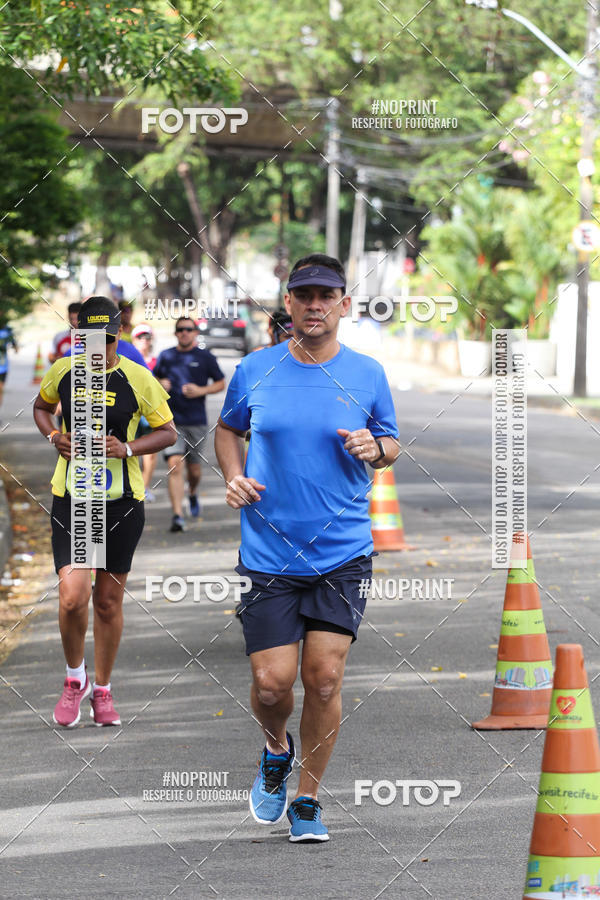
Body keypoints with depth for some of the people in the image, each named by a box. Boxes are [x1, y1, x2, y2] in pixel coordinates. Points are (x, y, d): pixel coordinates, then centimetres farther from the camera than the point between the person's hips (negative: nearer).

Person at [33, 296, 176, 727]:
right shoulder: (63, 371, 0)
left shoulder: (138, 379, -4)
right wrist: (55, 437, 0)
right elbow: (42, 406, 21)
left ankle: (102, 689, 27)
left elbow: (168, 432, 5)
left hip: (123, 503, 0)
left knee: (109, 602, 8)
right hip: (72, 500, 0)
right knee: (72, 598, -15)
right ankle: (75, 678, 11)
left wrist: (127, 448, -12)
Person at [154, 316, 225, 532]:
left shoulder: (205, 358, 3)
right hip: (172, 421, 0)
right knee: (175, 464, -15)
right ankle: (178, 515, -18)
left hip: (196, 421, 0)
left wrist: (201, 390, -9)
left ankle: (193, 494, 45)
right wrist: (160, 385, -2)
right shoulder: (166, 356, 7)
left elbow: (220, 383, 9)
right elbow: (155, 378, 22)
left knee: (194, 468, 9)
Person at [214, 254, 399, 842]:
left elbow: (391, 445, 14)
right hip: (269, 553, 0)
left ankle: (308, 800, 13)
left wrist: (373, 447, -9)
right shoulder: (254, 372, 2)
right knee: (271, 682, -7)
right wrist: (233, 477, 0)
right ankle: (277, 751, 29)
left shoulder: (367, 375, 2)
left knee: (324, 676, -7)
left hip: (343, 553, 0)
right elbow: (227, 429, 19)